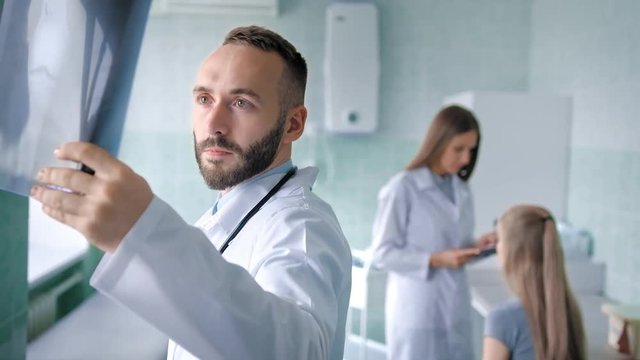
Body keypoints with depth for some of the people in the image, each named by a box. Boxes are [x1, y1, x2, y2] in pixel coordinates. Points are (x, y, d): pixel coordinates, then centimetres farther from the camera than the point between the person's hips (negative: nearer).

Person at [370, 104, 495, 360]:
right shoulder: (402, 188, -12)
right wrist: (435, 260, -19)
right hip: (416, 311, -6)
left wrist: (476, 246, -3)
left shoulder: (461, 190, 8)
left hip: (455, 310, 6)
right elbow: (381, 253, -11)